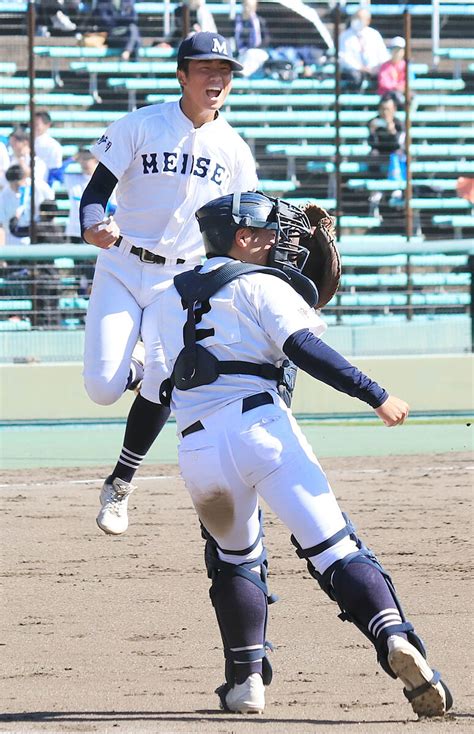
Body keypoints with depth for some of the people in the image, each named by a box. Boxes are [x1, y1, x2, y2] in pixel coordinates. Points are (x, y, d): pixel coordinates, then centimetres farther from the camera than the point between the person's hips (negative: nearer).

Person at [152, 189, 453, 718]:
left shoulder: (171, 301, 24)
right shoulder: (259, 285, 8)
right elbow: (306, 350, -6)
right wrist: (377, 396, -6)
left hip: (196, 447, 4)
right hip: (261, 428, -4)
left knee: (234, 559, 26)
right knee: (334, 551, -9)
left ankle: (245, 679, 18)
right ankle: (394, 637, -29)